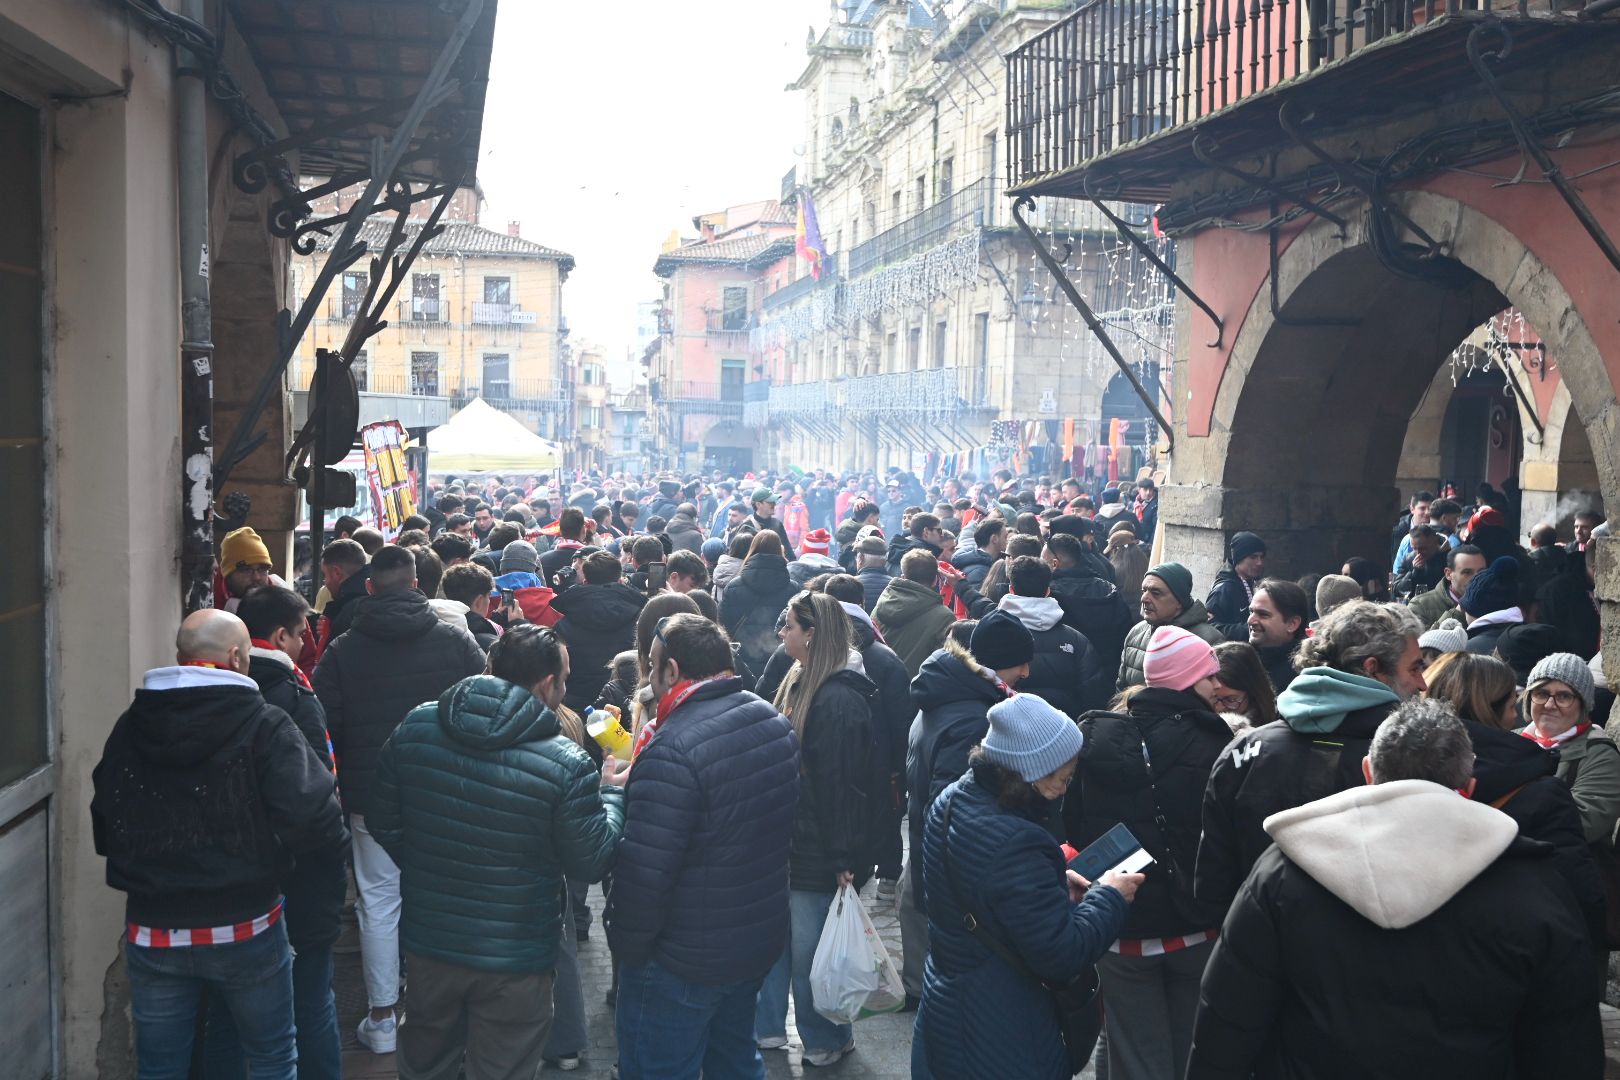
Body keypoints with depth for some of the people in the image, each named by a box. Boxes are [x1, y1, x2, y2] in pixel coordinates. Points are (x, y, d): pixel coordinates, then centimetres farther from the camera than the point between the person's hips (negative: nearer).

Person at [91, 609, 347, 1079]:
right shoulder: (264, 727, -13)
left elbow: (103, 832, 11)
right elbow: (313, 820, -23)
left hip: (152, 935, 4)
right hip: (246, 932, -3)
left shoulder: (128, 728, 2)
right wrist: (334, 848, -2)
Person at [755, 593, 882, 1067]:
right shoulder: (797, 682, 8)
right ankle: (766, 1028, 32)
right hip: (786, 841, 9)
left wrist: (844, 860, -20)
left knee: (810, 951, 5)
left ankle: (828, 1041, 24)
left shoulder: (839, 699, -21)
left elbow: (841, 784, -21)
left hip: (817, 852, -9)